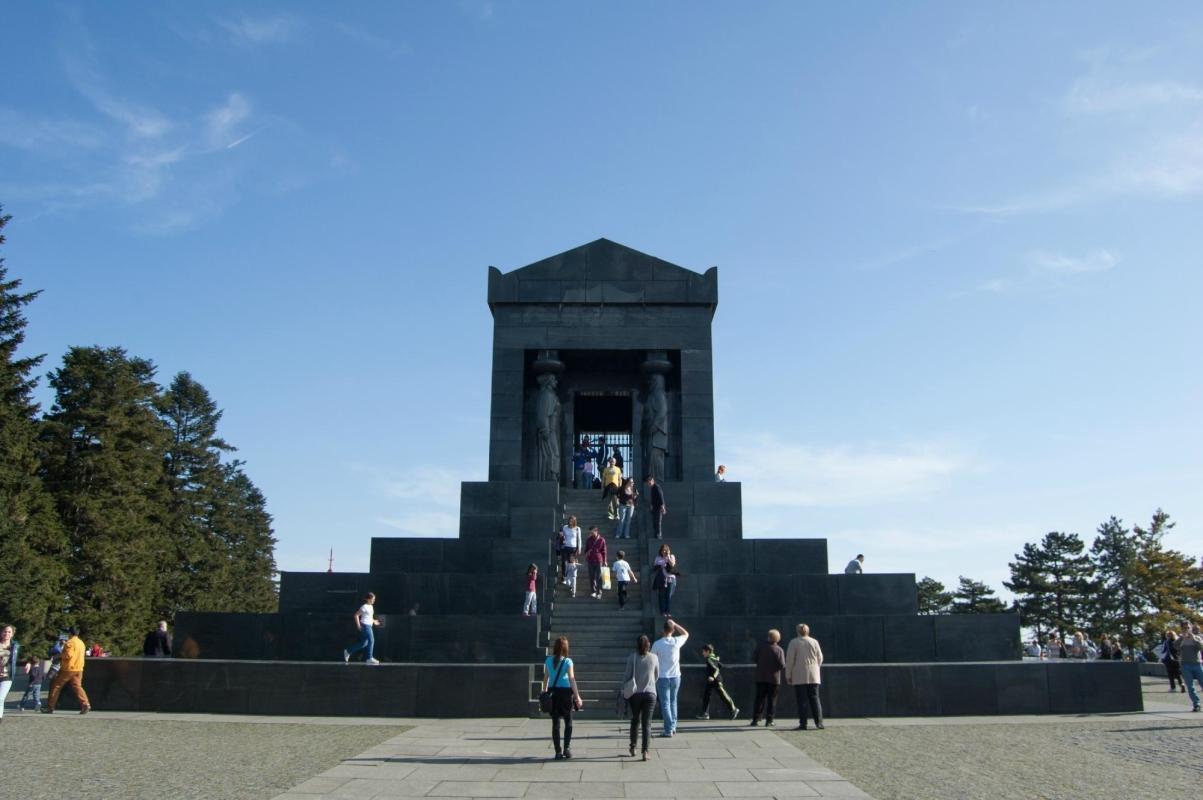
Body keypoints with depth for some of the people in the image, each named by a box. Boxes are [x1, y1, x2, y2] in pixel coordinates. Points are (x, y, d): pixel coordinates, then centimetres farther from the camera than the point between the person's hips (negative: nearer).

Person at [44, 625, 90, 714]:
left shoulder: (70, 642, -12)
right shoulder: (81, 642, 15)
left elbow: (68, 655, -21)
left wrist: (60, 656, -4)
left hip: (68, 669, -7)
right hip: (79, 669, 7)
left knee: (56, 686, 6)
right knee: (77, 687, 3)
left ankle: (50, 707, 10)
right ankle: (85, 704, -14)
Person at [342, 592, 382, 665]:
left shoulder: (371, 607, 13)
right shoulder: (364, 607, -13)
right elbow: (356, 615, -15)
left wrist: (374, 621, 15)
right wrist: (358, 625, -17)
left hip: (369, 626, 10)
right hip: (365, 626, -10)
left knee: (364, 643, 11)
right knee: (371, 640, -12)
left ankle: (348, 652, 24)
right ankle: (370, 658, -5)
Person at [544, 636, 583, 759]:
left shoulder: (548, 660, 2)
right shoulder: (567, 661, -8)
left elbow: (546, 678, 6)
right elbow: (572, 679, -11)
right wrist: (577, 696, -9)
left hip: (552, 692, 2)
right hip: (565, 692, -2)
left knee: (555, 723, 6)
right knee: (568, 722, 13)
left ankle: (558, 751, 6)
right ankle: (567, 748, 4)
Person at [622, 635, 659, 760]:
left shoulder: (632, 657, -6)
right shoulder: (654, 658, -1)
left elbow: (627, 675, -5)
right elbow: (657, 677, 10)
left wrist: (624, 690, 7)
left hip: (635, 693, 0)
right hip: (650, 693, 0)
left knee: (635, 720, 18)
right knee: (647, 723, 3)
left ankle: (633, 748, 24)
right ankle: (645, 751, -5)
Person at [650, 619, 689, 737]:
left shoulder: (657, 644, -12)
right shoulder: (676, 642, -6)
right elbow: (686, 634, 15)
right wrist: (675, 624, 12)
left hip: (662, 677, -3)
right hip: (675, 677, 3)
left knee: (665, 703, 2)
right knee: (673, 701, 19)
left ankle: (668, 730, -1)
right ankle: (673, 727, 21)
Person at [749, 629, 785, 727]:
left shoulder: (760, 646, -5)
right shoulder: (779, 650, -11)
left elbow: (754, 660, -2)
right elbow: (782, 666, -14)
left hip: (760, 677, 2)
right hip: (773, 678, -2)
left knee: (759, 699, 10)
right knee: (771, 700, 6)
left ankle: (755, 719, 8)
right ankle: (769, 721, 5)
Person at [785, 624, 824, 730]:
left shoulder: (794, 643, -3)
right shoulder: (814, 642, 5)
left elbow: (789, 660, -5)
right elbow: (820, 658, 10)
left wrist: (788, 675, 2)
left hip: (799, 677, -3)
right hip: (813, 676, 3)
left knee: (802, 700, 0)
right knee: (814, 698, 8)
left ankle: (803, 723, -3)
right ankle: (819, 722, 3)